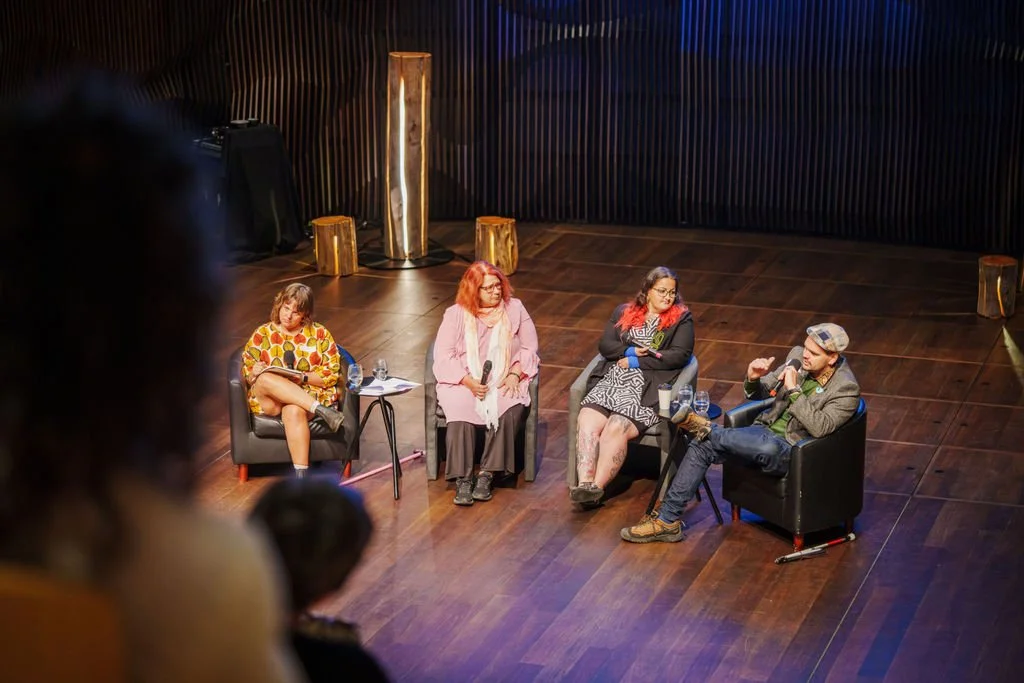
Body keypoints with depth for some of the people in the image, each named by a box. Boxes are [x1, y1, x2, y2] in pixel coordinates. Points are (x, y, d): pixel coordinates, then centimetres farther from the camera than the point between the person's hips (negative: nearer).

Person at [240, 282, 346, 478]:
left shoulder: (319, 333, 10)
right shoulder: (262, 333, 14)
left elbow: (331, 374, 3)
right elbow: (247, 372, 10)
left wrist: (303, 378, -14)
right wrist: (255, 373, -14)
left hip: (311, 395, -2)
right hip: (268, 401, 2)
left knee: (294, 411, -39)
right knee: (265, 379, -34)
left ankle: (301, 476, -48)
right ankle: (321, 411, -40)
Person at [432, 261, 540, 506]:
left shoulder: (515, 309, 9)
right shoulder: (455, 314, 4)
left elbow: (529, 349, 10)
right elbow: (443, 357, -2)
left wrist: (515, 374, -9)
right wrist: (468, 382, -16)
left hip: (504, 383, 1)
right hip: (463, 383, -1)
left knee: (509, 411, -32)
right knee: (460, 411, -33)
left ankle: (487, 474, -29)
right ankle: (462, 479, -32)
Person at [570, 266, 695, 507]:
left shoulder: (681, 319, 9)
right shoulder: (624, 313, 21)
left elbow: (679, 355, -4)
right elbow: (605, 345, 13)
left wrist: (634, 362, -4)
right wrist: (632, 351, -6)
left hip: (648, 387, -4)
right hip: (613, 379, 4)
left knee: (617, 427, -30)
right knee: (587, 421, -25)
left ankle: (597, 487, -30)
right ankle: (584, 484, -34)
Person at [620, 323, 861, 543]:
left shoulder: (847, 389, -14)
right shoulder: (798, 357, 4)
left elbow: (819, 427, -26)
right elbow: (758, 394, 12)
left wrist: (793, 389, -24)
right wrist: (753, 379, -12)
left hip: (789, 453, -6)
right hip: (764, 432, 6)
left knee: (769, 447, -42)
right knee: (701, 447, -14)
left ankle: (706, 428, -19)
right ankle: (667, 521, -12)